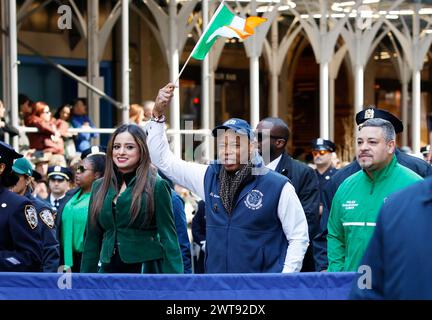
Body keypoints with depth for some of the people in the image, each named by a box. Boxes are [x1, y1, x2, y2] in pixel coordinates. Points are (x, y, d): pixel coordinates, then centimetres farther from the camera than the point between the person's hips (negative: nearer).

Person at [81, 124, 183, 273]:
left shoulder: (156, 186, -2)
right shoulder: (99, 187, 12)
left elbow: (169, 238, -6)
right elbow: (92, 239, 15)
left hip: (146, 270, -4)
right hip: (109, 269, 4)